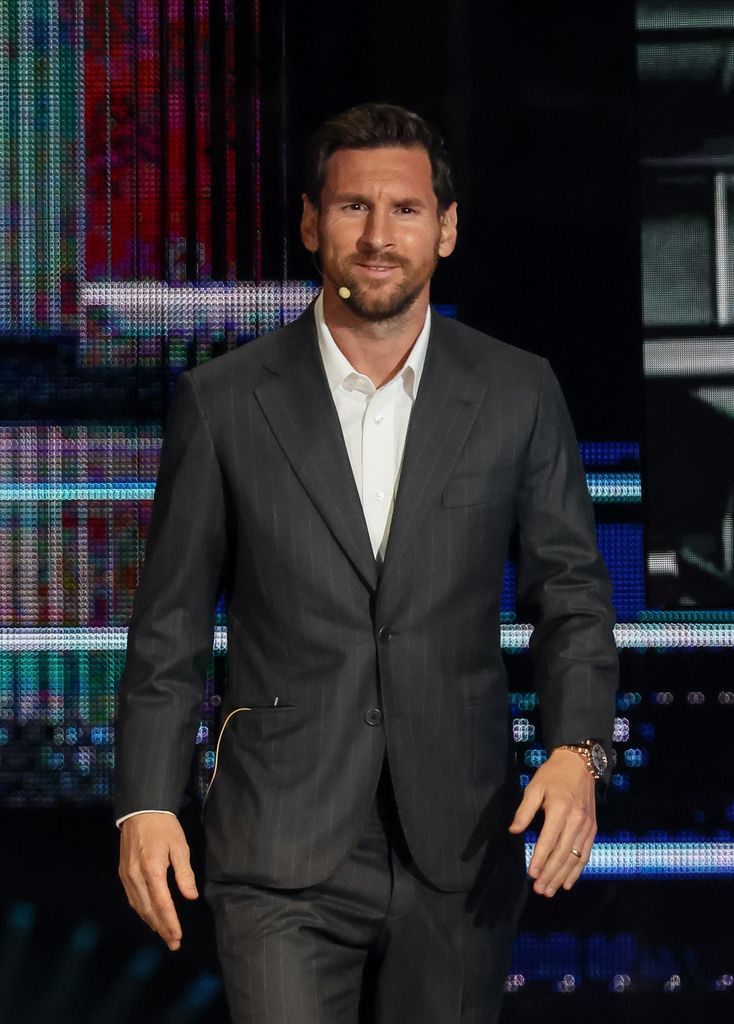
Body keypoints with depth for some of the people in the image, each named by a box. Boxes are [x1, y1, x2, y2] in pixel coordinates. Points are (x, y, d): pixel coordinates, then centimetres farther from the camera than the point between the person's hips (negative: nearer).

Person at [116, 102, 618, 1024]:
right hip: (282, 846, -2)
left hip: (460, 846, 2)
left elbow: (571, 594, 7)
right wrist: (147, 804, -4)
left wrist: (576, 748, -10)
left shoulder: (517, 393, 4)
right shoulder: (224, 402, 1)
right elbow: (170, 626, 5)